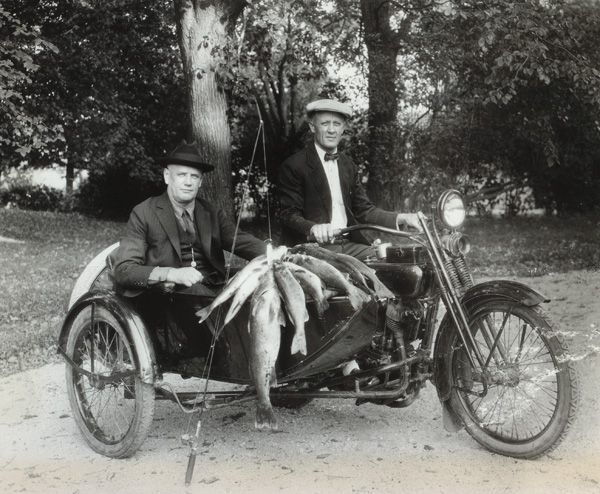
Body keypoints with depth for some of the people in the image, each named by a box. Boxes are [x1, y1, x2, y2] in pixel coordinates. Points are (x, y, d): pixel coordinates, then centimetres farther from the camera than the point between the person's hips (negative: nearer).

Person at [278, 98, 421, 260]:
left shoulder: (348, 165, 16)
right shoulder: (294, 166, -3)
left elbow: (364, 209, 14)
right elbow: (289, 214, -8)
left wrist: (399, 218, -3)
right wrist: (312, 228, -30)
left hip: (350, 245, 6)